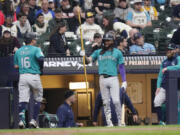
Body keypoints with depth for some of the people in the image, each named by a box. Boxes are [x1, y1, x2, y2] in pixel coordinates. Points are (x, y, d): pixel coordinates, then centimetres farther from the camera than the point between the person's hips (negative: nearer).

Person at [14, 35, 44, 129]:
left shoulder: (18, 51, 13)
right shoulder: (36, 49, -3)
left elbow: (16, 66, 15)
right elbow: (41, 58, -20)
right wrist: (41, 68, -3)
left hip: (22, 76, 4)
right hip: (34, 76, -4)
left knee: (23, 99, -2)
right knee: (37, 99, 12)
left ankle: (21, 120, -21)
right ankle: (33, 120, 7)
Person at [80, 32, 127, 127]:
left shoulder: (117, 52, 9)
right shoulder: (98, 52, 15)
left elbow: (121, 67, 7)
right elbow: (88, 60, 5)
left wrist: (124, 81, 0)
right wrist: (84, 56, -17)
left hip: (113, 79, -2)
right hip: (102, 79, 2)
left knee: (116, 101, -12)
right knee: (106, 102, 1)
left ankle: (120, 121, -2)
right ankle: (109, 123, 4)